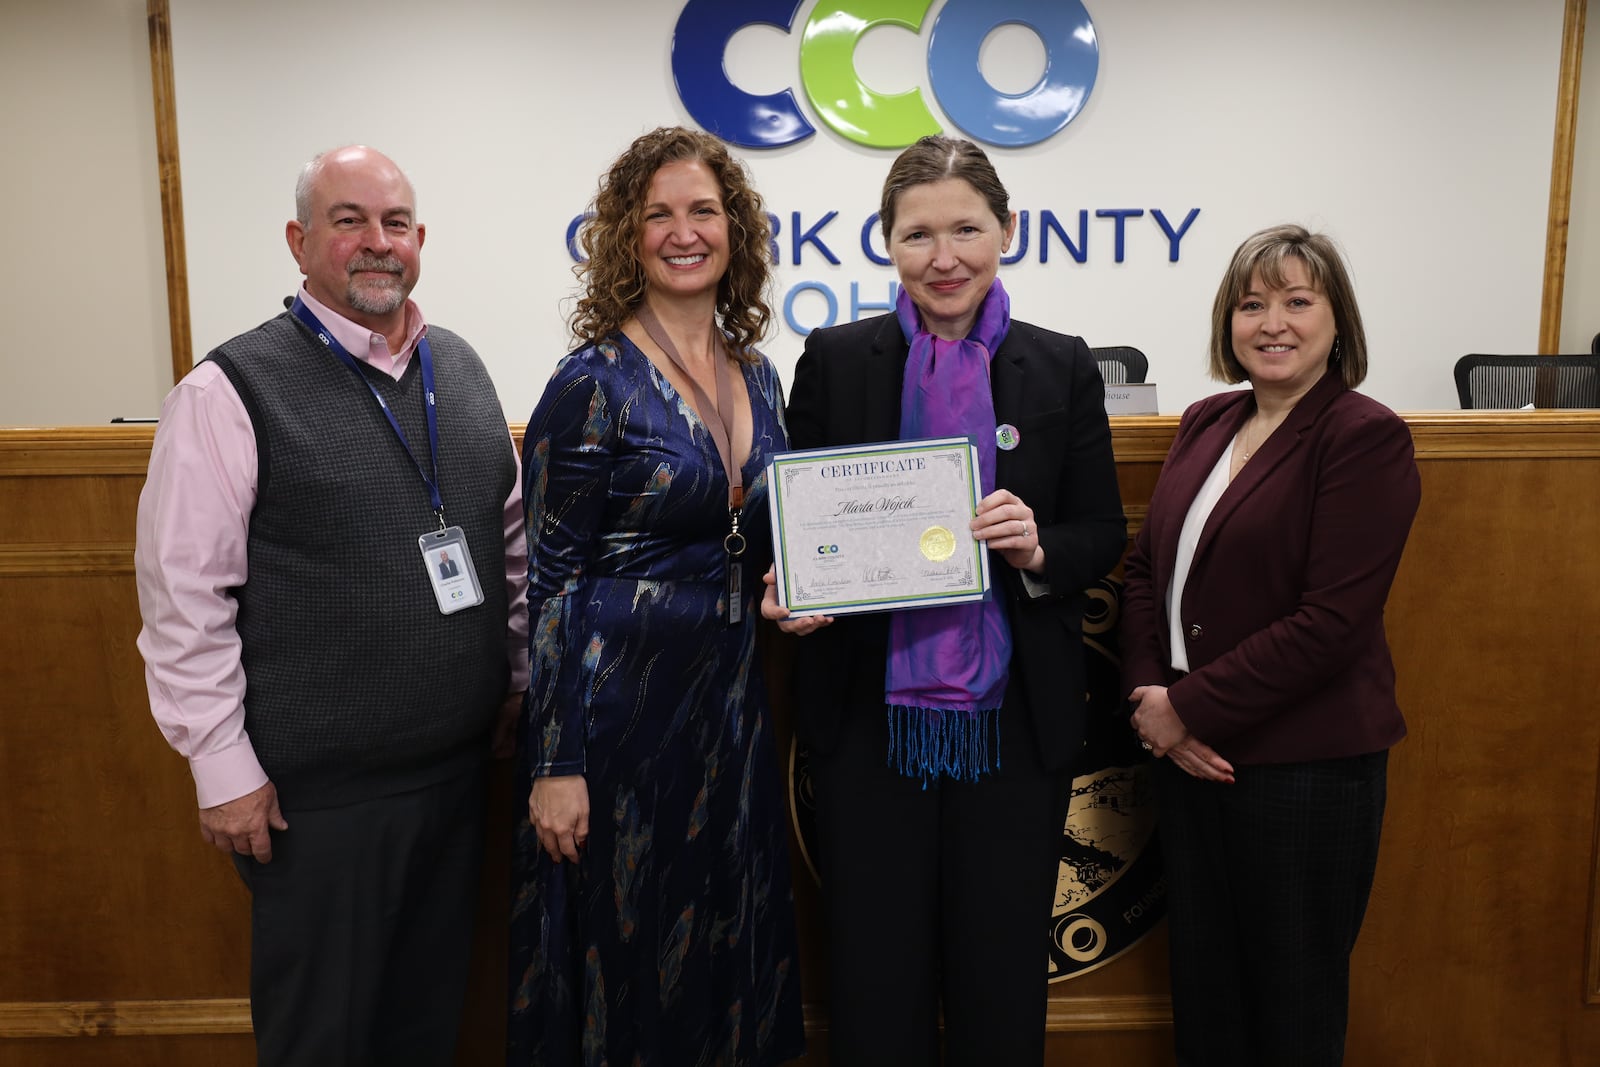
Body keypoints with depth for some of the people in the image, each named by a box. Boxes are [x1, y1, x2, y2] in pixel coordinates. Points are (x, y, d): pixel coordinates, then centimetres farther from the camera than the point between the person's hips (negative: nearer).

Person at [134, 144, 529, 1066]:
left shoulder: (461, 368, 7)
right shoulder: (232, 391, -11)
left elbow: (513, 534, 13)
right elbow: (184, 594, -11)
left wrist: (521, 673, 12)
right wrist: (224, 768, -11)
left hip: (460, 765, 5)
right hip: (317, 790, -5)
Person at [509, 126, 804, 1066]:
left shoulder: (758, 377, 6)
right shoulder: (594, 384, -12)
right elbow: (552, 584, -11)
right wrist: (555, 767, -13)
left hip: (731, 695, 6)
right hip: (621, 698, -6)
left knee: (726, 942, 18)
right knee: (625, 957, 10)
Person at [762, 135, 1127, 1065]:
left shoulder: (1063, 368, 2)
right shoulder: (835, 360, 1)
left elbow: (1105, 535, 5)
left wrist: (1039, 548, -15)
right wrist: (791, 591, -15)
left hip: (1013, 721, 1)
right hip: (872, 718, 0)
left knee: (1002, 987, 14)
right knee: (876, 982, 11)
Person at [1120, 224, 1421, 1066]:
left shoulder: (1366, 437, -11)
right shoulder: (1205, 424, 8)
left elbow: (1330, 621, -18)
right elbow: (1147, 568, 9)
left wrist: (1188, 708, -15)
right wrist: (1150, 696, -6)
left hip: (1302, 766, -6)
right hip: (1190, 754, 6)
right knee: (1201, 988, 19)